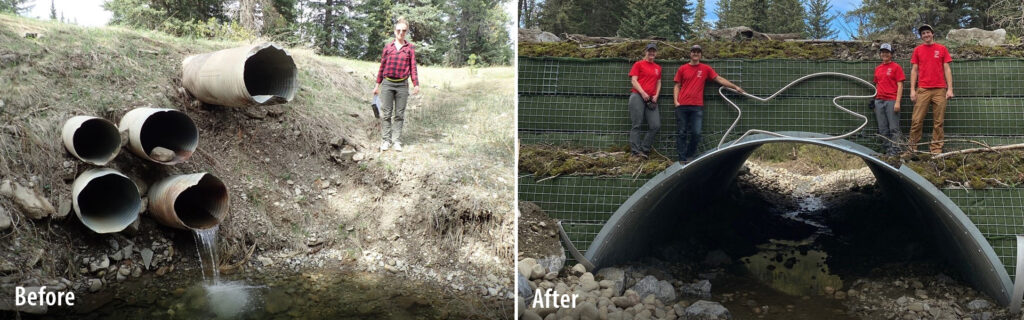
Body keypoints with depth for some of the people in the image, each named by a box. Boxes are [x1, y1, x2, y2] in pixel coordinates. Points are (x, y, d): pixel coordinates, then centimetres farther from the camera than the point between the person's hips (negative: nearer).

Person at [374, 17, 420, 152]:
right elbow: (382, 66, 12)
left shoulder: (410, 47, 5)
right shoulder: (388, 47, 8)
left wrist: (416, 84, -5)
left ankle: (397, 141, 8)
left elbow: (413, 67, 3)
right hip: (387, 83, 1)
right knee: (386, 113, 1)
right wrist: (377, 85, 12)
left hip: (402, 85, -1)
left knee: (399, 114, 3)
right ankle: (386, 141, 6)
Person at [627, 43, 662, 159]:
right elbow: (633, 80, -2)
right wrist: (643, 93, -12)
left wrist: (656, 95, 4)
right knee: (637, 124, -6)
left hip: (651, 100, 5)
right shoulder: (638, 64, 6)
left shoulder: (658, 68, 20)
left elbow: (659, 83, 21)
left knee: (656, 125, -5)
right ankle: (636, 151, -8)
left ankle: (644, 149, 3)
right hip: (638, 96, -5)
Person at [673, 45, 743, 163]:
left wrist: (735, 87, 10)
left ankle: (690, 156, 12)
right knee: (681, 133, 0)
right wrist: (676, 101, -1)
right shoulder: (682, 69, 9)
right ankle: (682, 159, 4)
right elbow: (677, 86, 11)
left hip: (697, 106, 0)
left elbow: (719, 79, 11)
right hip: (682, 106, 0)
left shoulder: (705, 69, 9)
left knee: (696, 133, -5)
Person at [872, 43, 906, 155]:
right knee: (883, 129, 6)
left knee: (894, 128, -7)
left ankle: (895, 150, -6)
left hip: (891, 101, -6)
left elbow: (900, 85, -5)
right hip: (879, 101, 6)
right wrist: (875, 100, 14)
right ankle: (887, 150, 11)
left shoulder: (896, 67, 0)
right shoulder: (877, 68, 16)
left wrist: (897, 102, -12)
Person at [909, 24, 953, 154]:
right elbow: (914, 70, 10)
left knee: (938, 122, 0)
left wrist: (950, 89, -1)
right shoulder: (918, 50, 11)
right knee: (917, 120, -6)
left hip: (940, 90, 0)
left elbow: (947, 69, 8)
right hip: (922, 90, 0)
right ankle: (912, 147, -1)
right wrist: (912, 90, 2)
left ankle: (936, 149, 3)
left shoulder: (942, 49, 10)